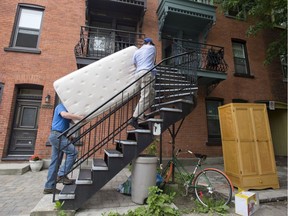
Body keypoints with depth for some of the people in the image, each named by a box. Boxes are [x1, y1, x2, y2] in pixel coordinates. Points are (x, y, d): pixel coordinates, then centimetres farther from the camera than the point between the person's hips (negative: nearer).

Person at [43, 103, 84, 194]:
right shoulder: (61, 106, -3)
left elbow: (71, 120, 18)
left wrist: (80, 118, 2)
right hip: (57, 135, -9)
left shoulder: (66, 109, 25)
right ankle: (61, 175, -10)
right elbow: (64, 114, -26)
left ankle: (49, 187, 14)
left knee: (55, 162, 8)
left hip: (57, 136, 9)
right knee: (73, 152, -14)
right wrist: (80, 117, -26)